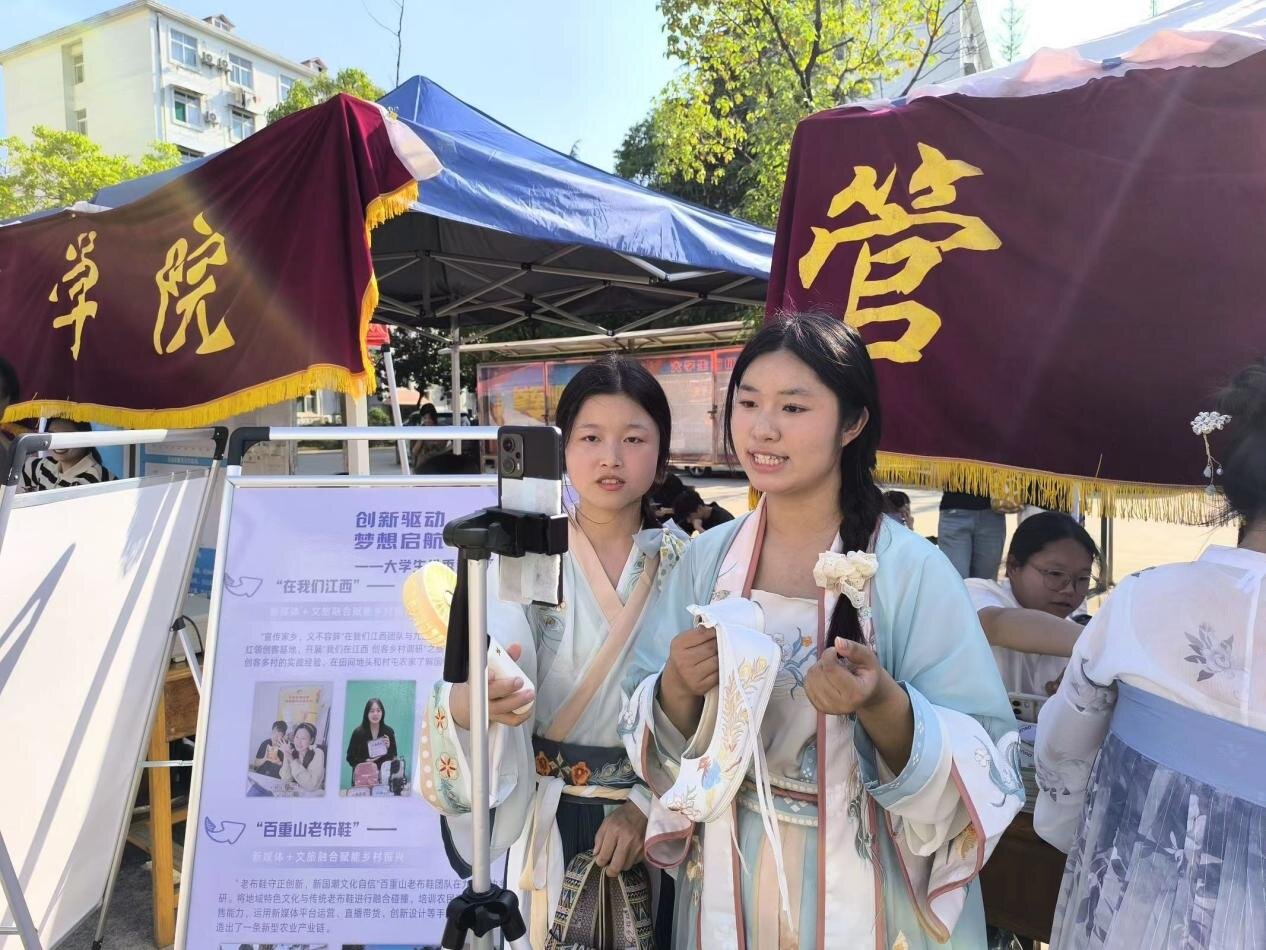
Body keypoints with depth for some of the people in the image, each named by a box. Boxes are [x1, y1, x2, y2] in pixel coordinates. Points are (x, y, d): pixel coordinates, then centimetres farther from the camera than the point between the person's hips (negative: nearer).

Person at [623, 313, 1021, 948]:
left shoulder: (912, 570, -17)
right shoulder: (706, 560, -6)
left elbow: (980, 770, -15)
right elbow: (656, 743, -2)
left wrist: (882, 705, -32)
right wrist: (677, 686, -21)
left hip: (867, 899, -2)